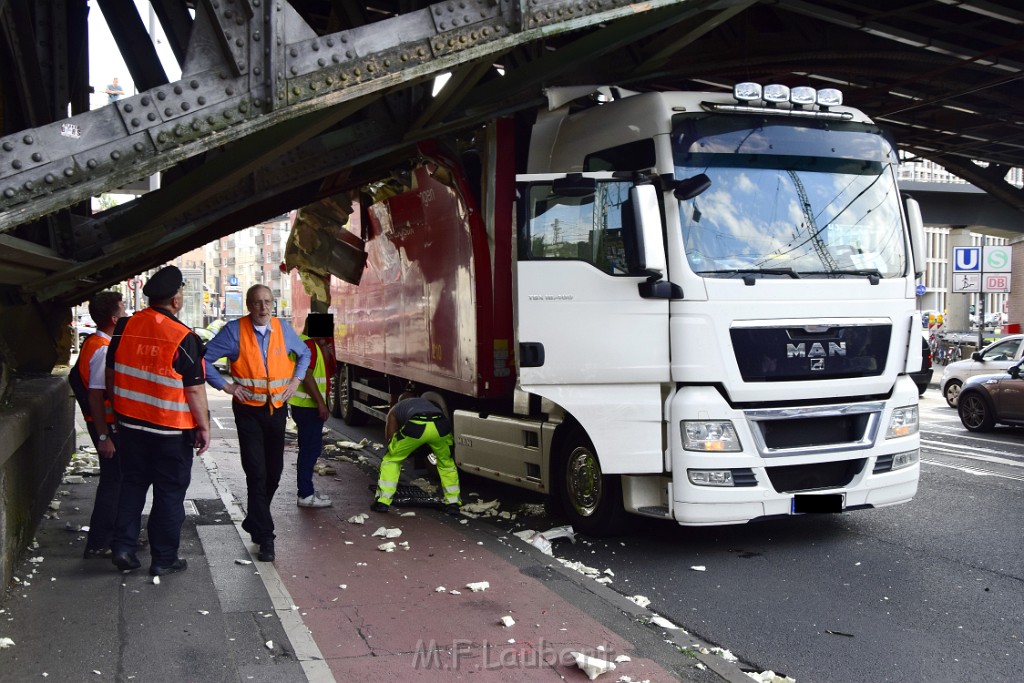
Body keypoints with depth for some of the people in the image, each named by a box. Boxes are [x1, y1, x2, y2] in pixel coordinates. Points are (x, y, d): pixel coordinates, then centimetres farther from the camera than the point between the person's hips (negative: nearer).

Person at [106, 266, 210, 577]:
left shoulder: (124, 328, -3)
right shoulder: (184, 338, -18)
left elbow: (111, 375, 7)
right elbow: (194, 390, -15)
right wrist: (204, 426, -4)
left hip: (130, 424, 5)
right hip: (172, 429, -4)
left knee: (132, 484, 20)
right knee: (170, 492, 7)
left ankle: (124, 547, 17)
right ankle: (164, 559, 15)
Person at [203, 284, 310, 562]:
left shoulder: (283, 330, 3)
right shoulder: (234, 331, -9)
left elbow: (304, 354, 21)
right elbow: (204, 359, -7)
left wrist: (296, 379, 8)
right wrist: (225, 385, -11)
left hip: (277, 409, 4)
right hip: (248, 410, -4)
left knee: (274, 472, 12)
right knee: (257, 473, -8)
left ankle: (254, 522, 34)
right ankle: (265, 537, -4)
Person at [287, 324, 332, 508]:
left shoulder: (301, 343, 18)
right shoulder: (309, 345, -17)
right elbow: (307, 376, -24)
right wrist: (321, 403, -23)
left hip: (304, 405, 11)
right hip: (308, 406, -11)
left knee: (309, 449, 16)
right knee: (310, 450, -7)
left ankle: (306, 491, 24)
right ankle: (305, 496, -3)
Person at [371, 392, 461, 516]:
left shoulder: (395, 409, 37)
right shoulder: (425, 402, 45)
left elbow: (389, 437, 34)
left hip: (416, 426, -2)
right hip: (440, 425, 3)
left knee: (391, 460, 22)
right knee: (446, 462, 29)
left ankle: (382, 502, 18)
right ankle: (453, 503, 27)